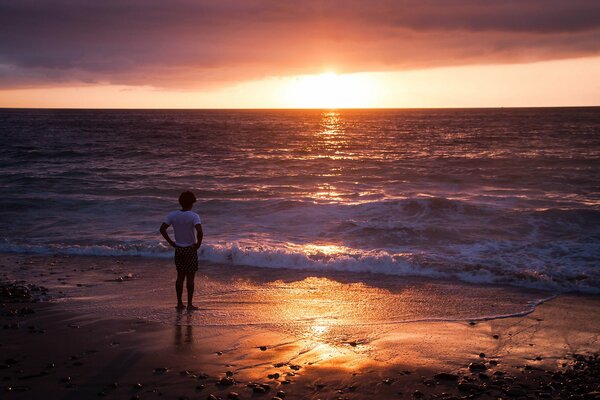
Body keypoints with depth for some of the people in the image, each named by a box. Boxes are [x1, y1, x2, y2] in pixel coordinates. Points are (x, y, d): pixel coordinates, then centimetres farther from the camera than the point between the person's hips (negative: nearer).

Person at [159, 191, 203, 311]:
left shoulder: (173, 215, -2)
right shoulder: (194, 216, -15)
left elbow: (162, 229, -3)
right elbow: (199, 232, -28)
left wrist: (171, 242, 3)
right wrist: (198, 244, -13)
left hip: (178, 249, 4)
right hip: (191, 249, -4)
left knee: (180, 277, 14)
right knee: (190, 277, 4)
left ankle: (179, 303, 18)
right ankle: (190, 304, 8)